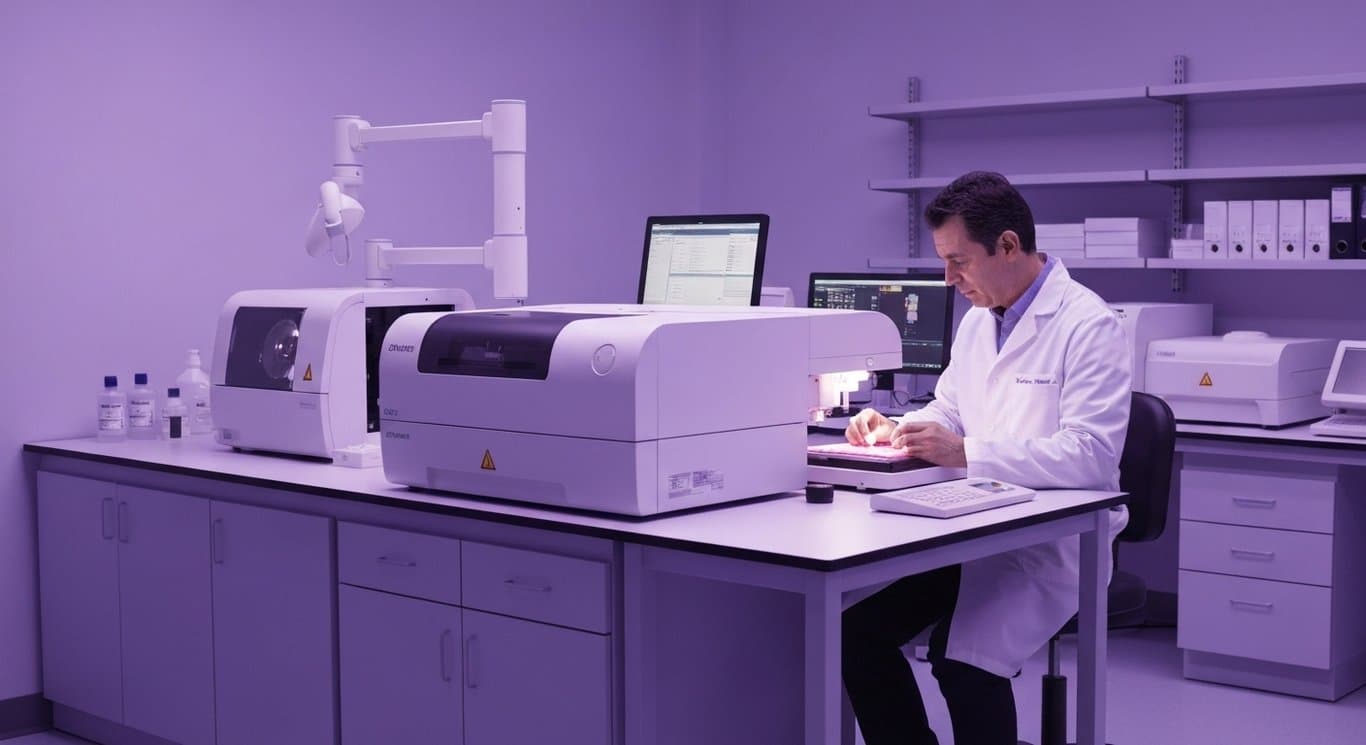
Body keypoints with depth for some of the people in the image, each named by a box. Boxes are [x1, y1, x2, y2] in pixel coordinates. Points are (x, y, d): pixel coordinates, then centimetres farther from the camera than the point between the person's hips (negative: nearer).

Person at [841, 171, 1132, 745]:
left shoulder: (1087, 325, -14)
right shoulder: (977, 320, 12)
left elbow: (1092, 456, -25)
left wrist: (965, 453, -29)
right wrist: (894, 430, 2)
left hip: (1051, 541, -7)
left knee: (961, 654, -29)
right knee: (858, 626, -9)